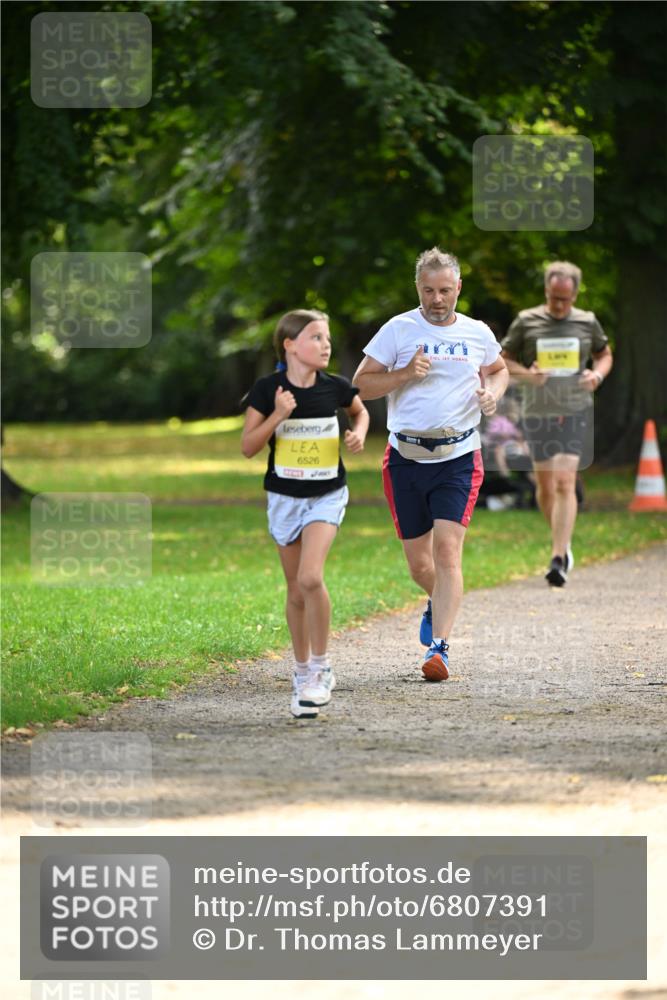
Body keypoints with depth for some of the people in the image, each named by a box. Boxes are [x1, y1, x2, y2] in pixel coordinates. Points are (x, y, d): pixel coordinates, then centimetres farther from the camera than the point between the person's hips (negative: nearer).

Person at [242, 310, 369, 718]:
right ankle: (303, 673, 25)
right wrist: (277, 416, -21)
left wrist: (359, 432, -3)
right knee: (296, 591, 9)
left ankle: (321, 667, -7)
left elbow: (360, 410, 18)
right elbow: (248, 447, -9)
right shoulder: (267, 389, -9)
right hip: (284, 497, 1)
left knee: (311, 577, -21)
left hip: (327, 496, -1)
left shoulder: (335, 387, -5)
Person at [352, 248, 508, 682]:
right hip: (406, 459, 0)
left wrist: (493, 391, 2)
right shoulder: (399, 330, -1)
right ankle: (439, 602, 42)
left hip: (458, 458, 0)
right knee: (419, 564, 7)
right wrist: (405, 374, -16)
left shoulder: (477, 333, 5)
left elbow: (498, 370, 25)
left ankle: (440, 646, -17)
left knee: (447, 549, -16)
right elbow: (362, 384, -1)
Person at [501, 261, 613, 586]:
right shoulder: (526, 321, 0)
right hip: (538, 413, 1)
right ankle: (564, 543, 33)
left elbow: (605, 354, 18)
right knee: (545, 486, 8)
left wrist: (598, 374, -4)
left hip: (575, 412, -1)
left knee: (565, 484, -13)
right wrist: (526, 374, -13)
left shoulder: (587, 322, 3)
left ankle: (558, 560, -17)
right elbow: (504, 360, 7)